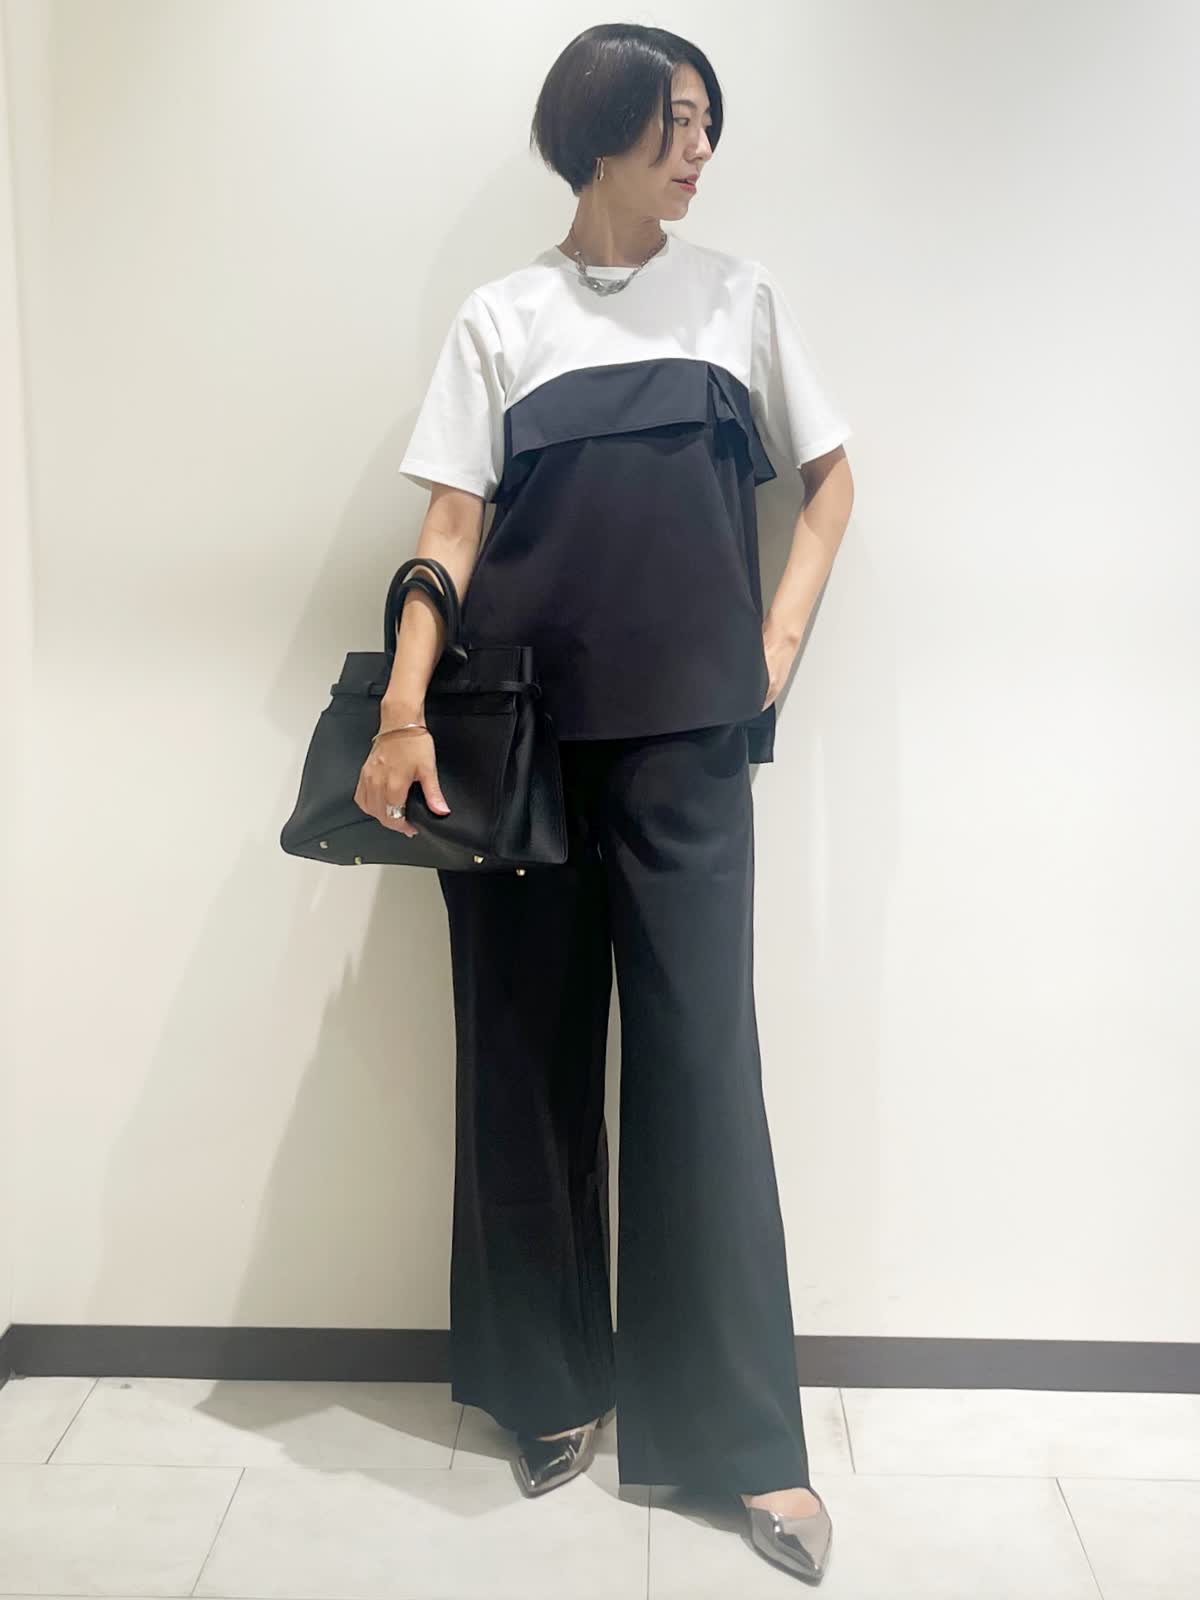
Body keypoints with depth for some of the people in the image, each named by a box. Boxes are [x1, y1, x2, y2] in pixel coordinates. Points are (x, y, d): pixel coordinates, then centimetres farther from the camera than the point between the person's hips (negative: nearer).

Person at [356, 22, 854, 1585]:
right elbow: (450, 530, 1)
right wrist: (404, 713, -11)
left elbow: (829, 477, 17)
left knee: (702, 1060, -1)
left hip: (686, 740, 0)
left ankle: (746, 1436, 11)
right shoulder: (502, 318, 8)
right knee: (528, 1057, 6)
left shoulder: (740, 293, 12)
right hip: (522, 739, 0)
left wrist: (776, 646, 4)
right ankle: (554, 1385, 24)